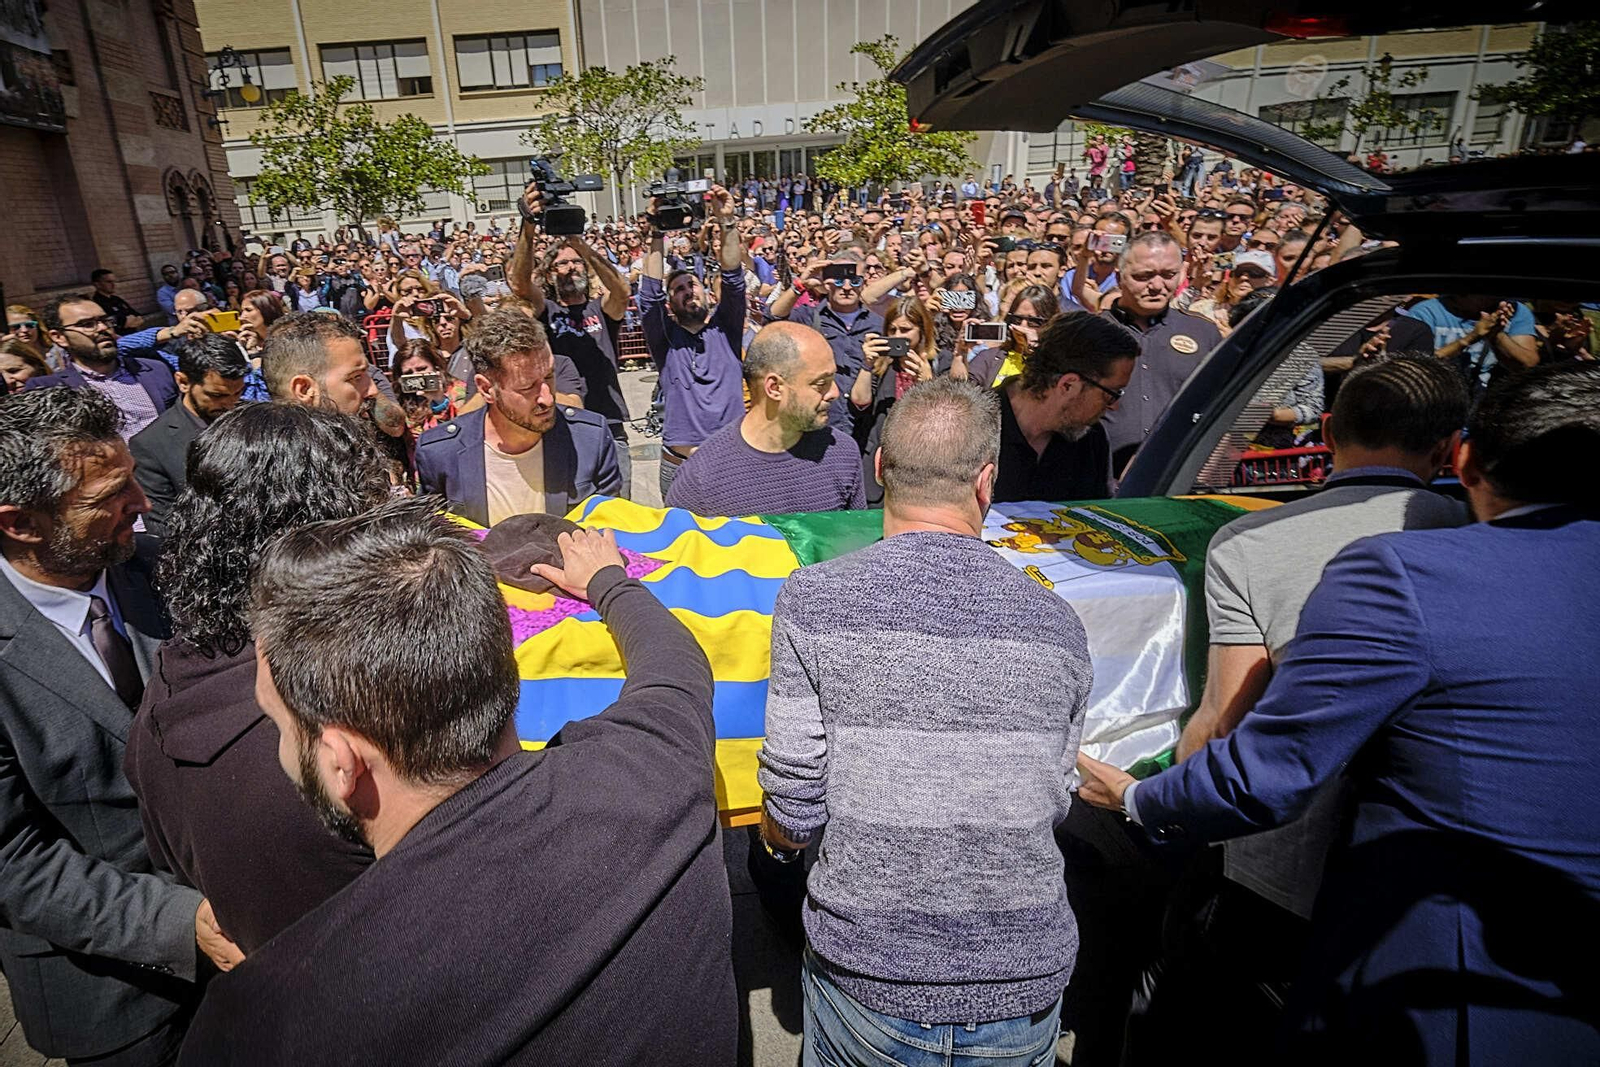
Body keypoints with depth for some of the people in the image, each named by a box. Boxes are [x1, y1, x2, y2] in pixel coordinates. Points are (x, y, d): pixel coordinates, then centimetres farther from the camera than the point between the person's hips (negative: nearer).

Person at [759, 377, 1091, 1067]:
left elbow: (793, 813, -12)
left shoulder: (813, 601, -15)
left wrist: (778, 844, 11)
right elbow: (1052, 808, 4)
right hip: (1027, 994, 3)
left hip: (867, 979, -2)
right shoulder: (1058, 624, -6)